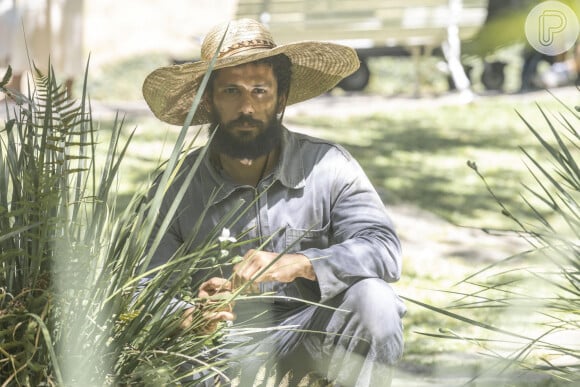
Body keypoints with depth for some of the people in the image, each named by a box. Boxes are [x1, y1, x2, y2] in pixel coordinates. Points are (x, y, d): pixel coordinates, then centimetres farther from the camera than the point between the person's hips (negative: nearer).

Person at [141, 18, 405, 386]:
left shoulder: (327, 166, -6)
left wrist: (300, 264, -34)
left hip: (313, 333, 0)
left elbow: (383, 249, -17)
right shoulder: (179, 189, -2)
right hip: (229, 341, 0)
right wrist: (192, 316, -29)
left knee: (373, 298, -30)